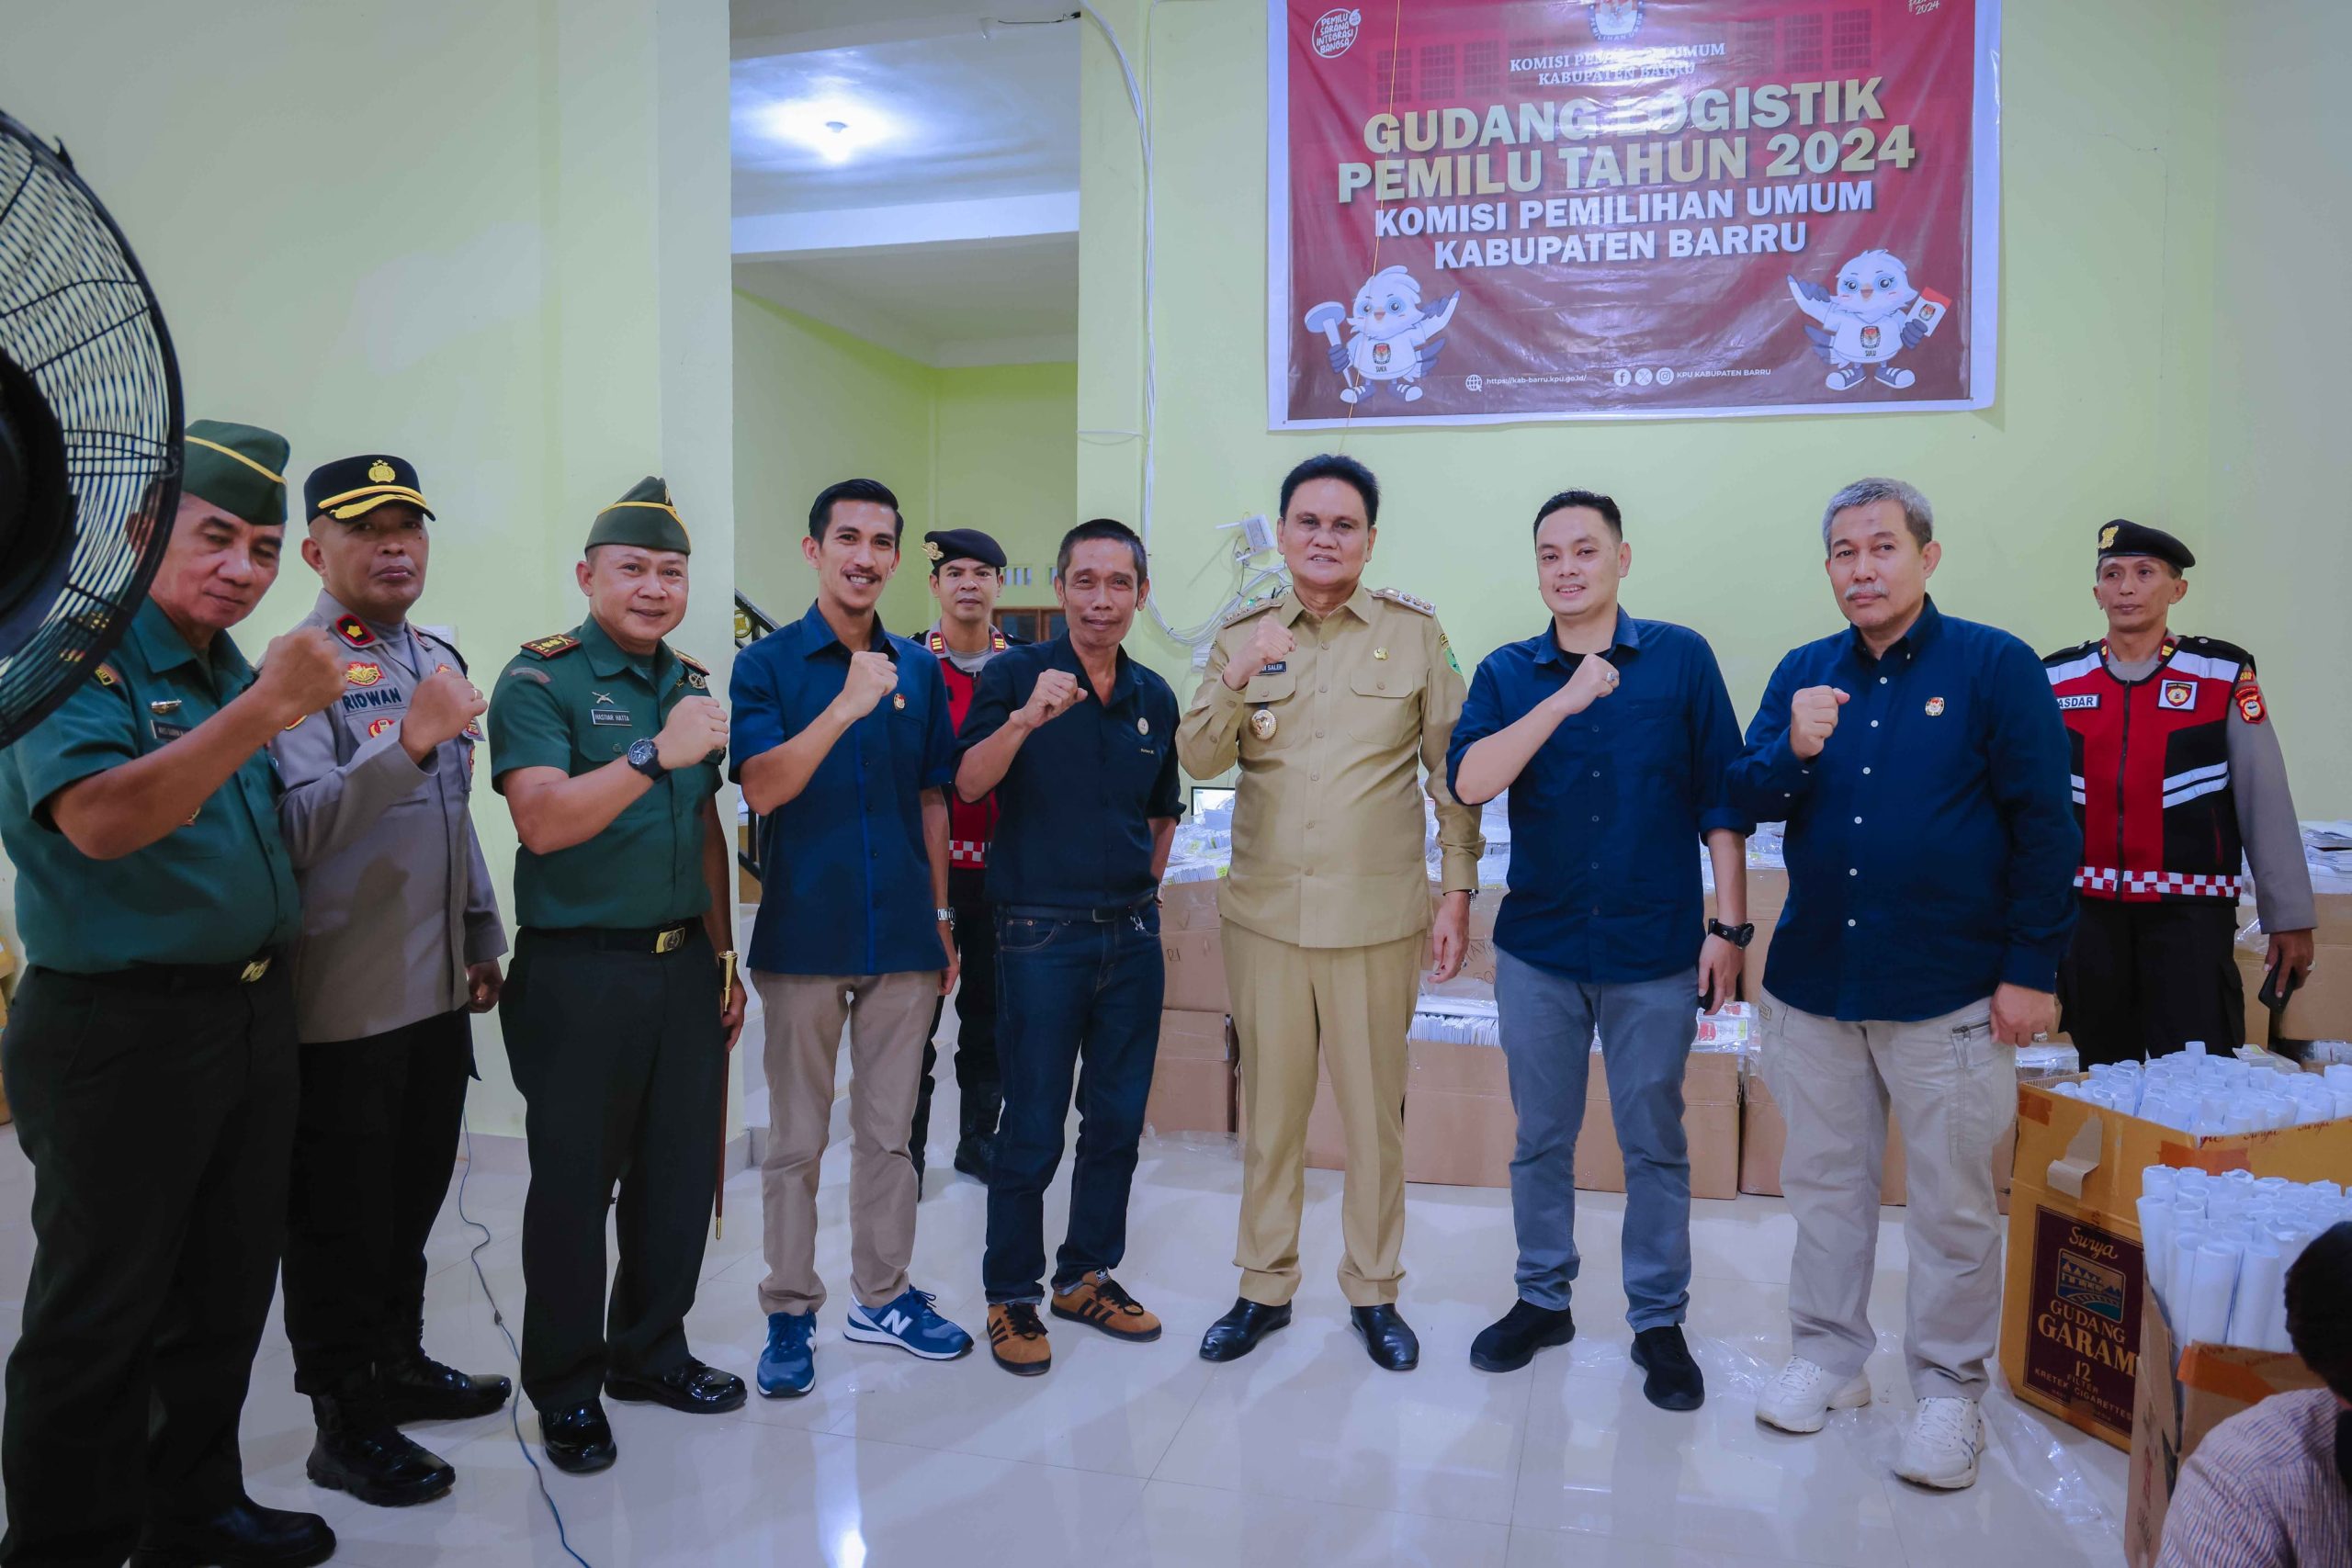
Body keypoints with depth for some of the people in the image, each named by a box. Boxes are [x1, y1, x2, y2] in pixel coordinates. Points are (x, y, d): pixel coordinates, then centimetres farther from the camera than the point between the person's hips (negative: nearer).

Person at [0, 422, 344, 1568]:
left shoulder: (236, 671, 10)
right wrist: (263, 709, -35)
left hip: (254, 1016, 8)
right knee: (98, 1318, 6)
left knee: (226, 1295, 18)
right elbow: (100, 820, -30)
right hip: (123, 1029, -8)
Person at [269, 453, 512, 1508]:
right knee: (342, 1220, 6)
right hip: (344, 1004, -7)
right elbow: (299, 824, -25)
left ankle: (398, 1362, 36)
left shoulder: (437, 658, 13)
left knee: (414, 1197, 19)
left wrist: (483, 939, 19)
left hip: (438, 988, 7)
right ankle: (345, 1422, 20)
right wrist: (406, 741, -37)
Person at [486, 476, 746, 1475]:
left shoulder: (691, 684, 11)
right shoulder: (539, 680, -8)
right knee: (573, 1184, 6)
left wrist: (724, 957, 15)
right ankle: (566, 1387, 24)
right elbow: (543, 821, -21)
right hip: (579, 971, -6)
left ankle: (649, 1352, 32)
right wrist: (655, 754, -30)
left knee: (680, 1173, 13)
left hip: (685, 966, 6)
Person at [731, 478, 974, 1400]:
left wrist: (942, 916, 12)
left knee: (889, 1134, 13)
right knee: (797, 1142, 7)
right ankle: (790, 1315, 21)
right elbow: (763, 788, -16)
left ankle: (883, 1296, 28)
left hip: (903, 937, 3)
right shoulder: (767, 664, -3)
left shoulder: (919, 670, 8)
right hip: (804, 936, -3)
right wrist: (847, 707, -27)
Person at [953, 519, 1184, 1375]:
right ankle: (1011, 1296, 17)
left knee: (1118, 1119, 12)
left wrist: (1144, 885, 12)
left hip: (1133, 933, 5)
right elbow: (968, 784, -18)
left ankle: (1088, 1274, 29)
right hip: (1043, 932, -5)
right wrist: (1025, 720, -32)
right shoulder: (1016, 675, -5)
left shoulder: (1154, 697, 10)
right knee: (1033, 1129, 0)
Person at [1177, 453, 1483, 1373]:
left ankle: (1373, 1291, 27)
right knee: (1270, 1107, 11)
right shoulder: (1242, 635, 5)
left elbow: (1453, 771, 2)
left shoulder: (1414, 632, 0)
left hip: (1377, 916, -1)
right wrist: (1235, 683, -19)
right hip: (1265, 913, 2)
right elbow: (1198, 760, -2)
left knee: (1374, 1110, 9)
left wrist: (1458, 890, -2)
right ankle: (1265, 1287, 28)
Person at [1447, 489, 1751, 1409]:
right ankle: (1542, 1299, 31)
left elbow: (1720, 800, 0)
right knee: (1541, 1138, 13)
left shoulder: (1680, 658, 0)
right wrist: (1567, 698, -20)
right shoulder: (1507, 673, 3)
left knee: (1655, 1143, 10)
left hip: (1655, 953, -1)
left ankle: (1659, 1322, 26)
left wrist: (1729, 926, -3)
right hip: (1538, 951, 2)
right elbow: (1469, 781, -14)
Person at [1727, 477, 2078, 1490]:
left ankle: (1949, 1388, 23)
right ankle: (1828, 1356, 30)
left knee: (1953, 1204, 7)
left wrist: (2031, 969, -9)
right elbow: (1747, 799, 4)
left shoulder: (1996, 667, -4)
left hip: (1948, 991, -4)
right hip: (1813, 980, 4)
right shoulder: (1802, 673, 7)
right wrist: (1793, 750, -18)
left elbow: (2044, 825, -6)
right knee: (1824, 1180, 14)